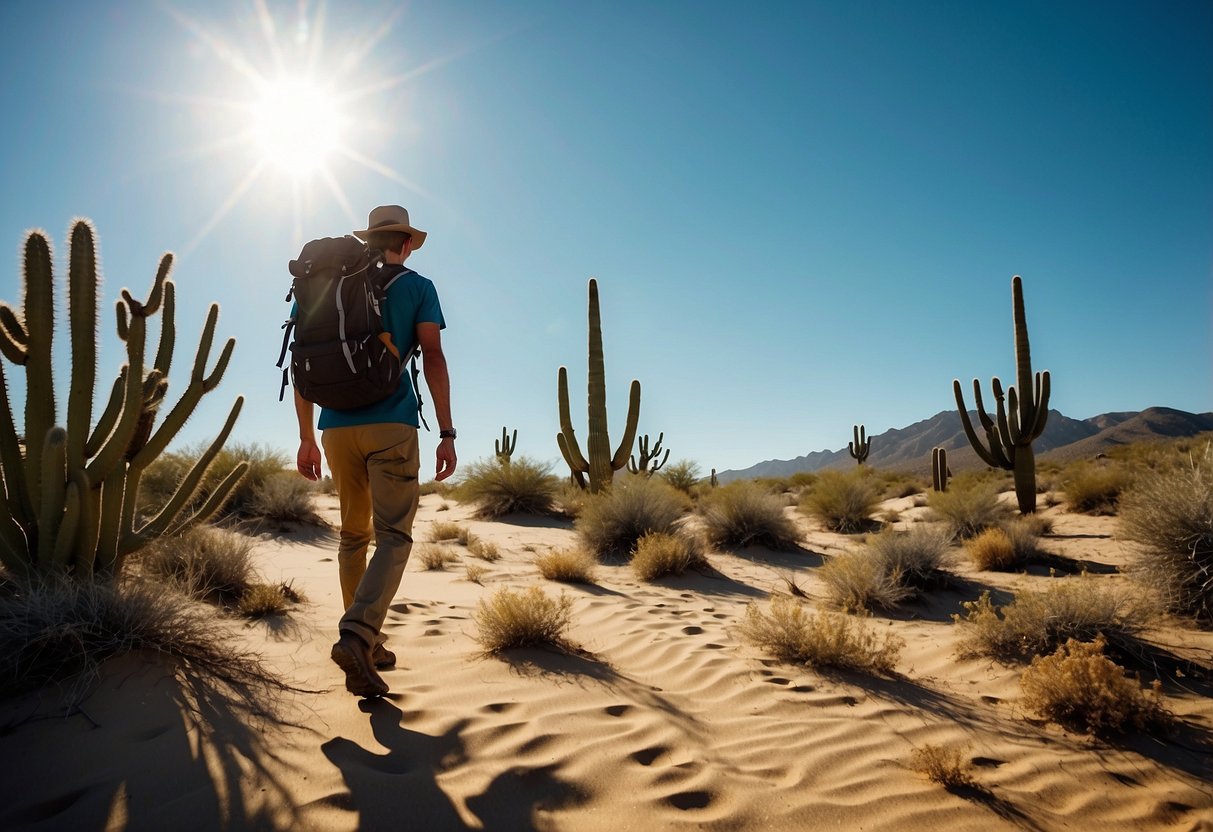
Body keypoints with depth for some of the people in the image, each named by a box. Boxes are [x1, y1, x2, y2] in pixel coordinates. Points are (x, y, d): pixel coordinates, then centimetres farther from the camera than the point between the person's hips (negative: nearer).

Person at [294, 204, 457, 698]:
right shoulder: (417, 287, 6)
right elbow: (433, 358, -5)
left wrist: (306, 437, 17)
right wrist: (447, 434, -6)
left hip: (336, 427, 4)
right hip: (392, 424, -4)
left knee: (353, 536, 13)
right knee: (393, 535, -5)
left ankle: (367, 646, 18)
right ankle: (357, 636, -25)